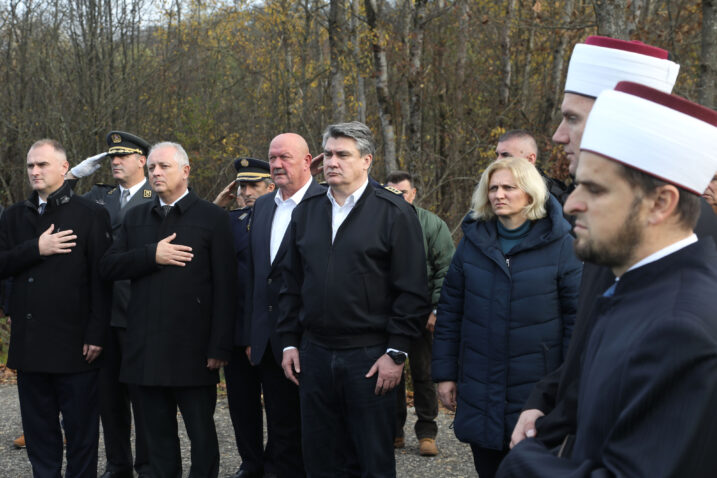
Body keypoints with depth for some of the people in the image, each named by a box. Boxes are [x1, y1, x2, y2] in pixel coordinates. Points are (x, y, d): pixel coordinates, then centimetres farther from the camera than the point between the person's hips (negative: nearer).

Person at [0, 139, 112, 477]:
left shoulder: (90, 215, -1)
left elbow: (101, 280, -6)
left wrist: (96, 335, -12)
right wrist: (36, 249, -13)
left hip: (75, 344, -4)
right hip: (29, 345, 4)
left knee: (81, 432, 3)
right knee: (38, 430, 12)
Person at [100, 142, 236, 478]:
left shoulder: (212, 218, -1)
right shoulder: (135, 217, 15)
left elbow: (225, 288, -6)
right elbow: (108, 266, 5)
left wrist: (220, 347, -11)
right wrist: (152, 255, -11)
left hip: (192, 349, -4)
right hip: (145, 348, 4)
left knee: (202, 436, 2)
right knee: (159, 436, 12)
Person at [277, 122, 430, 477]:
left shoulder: (394, 212, -5)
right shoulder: (306, 212, 11)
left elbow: (412, 290, -8)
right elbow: (291, 284, 15)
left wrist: (396, 352, -12)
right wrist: (289, 342, 9)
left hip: (370, 355, -5)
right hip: (315, 353, 5)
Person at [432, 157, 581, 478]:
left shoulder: (559, 243, -5)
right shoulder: (473, 240, 4)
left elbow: (576, 316, -4)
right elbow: (449, 310, 7)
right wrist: (444, 373, 5)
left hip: (536, 390, -3)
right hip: (479, 389, 3)